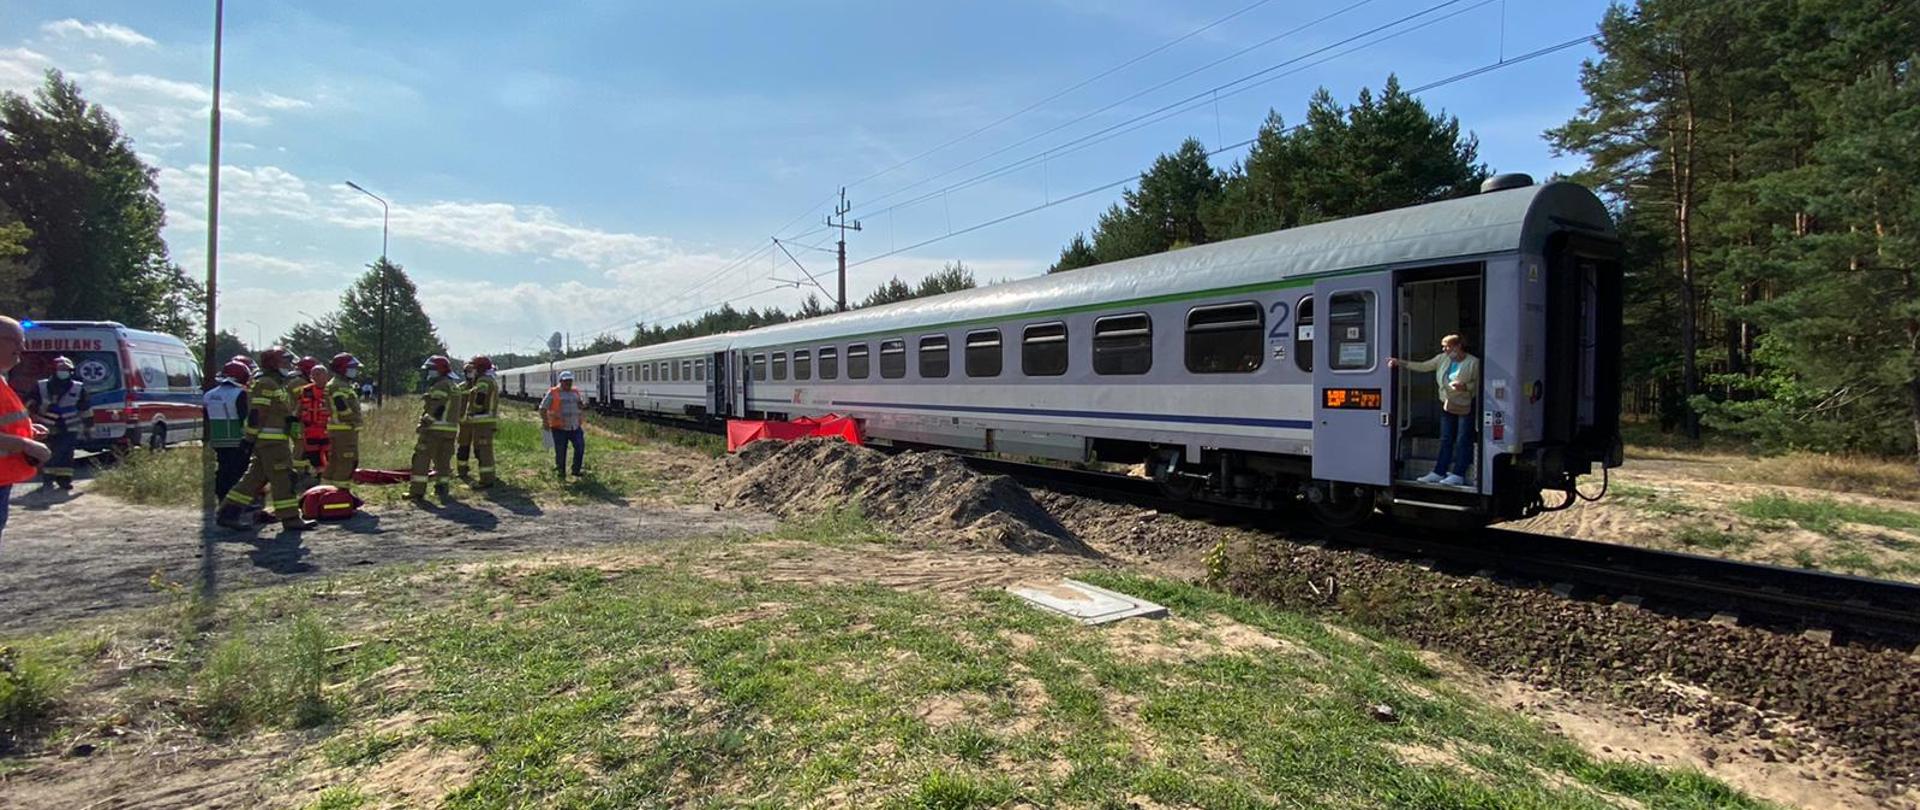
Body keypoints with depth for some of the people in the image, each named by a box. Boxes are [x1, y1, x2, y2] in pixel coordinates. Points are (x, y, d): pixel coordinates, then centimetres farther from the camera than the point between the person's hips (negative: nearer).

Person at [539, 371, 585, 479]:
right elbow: (542, 409, -4)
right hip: (559, 428, -4)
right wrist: (546, 421, -17)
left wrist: (583, 405, -1)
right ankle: (560, 471, 20)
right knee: (560, 451, 3)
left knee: (580, 447, -4)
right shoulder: (553, 393, -4)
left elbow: (579, 406, 23)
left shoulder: (575, 392, 12)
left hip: (575, 427, 4)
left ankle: (576, 470, 10)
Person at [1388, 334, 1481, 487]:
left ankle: (1458, 475, 3)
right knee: (1446, 441, 9)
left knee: (1463, 441, -1)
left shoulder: (1473, 362, -10)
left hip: (1466, 407, -6)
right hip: (1447, 405, 6)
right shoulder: (1442, 359, 6)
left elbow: (1479, 384, -10)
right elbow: (1422, 366, 6)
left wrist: (1465, 386, -27)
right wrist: (1399, 362, -1)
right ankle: (1439, 472, 12)